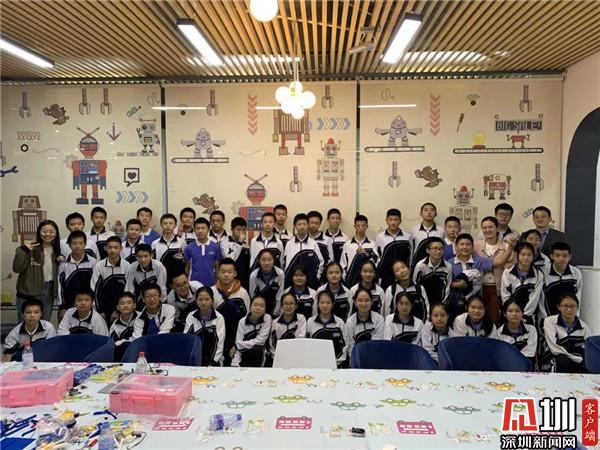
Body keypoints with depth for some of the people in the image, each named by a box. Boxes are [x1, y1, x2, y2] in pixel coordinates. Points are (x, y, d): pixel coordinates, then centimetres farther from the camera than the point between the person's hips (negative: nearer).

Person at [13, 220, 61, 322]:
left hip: (48, 294, 4)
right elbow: (17, 268, -16)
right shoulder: (30, 248, -10)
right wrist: (23, 251, -25)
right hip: (28, 294, -4)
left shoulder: (57, 251, 5)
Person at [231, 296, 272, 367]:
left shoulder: (267, 318, -11)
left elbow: (260, 341, -14)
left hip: (259, 353, 2)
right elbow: (238, 342, -10)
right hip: (243, 355, -2)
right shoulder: (242, 321, -6)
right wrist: (235, 365, -20)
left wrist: (237, 346, -12)